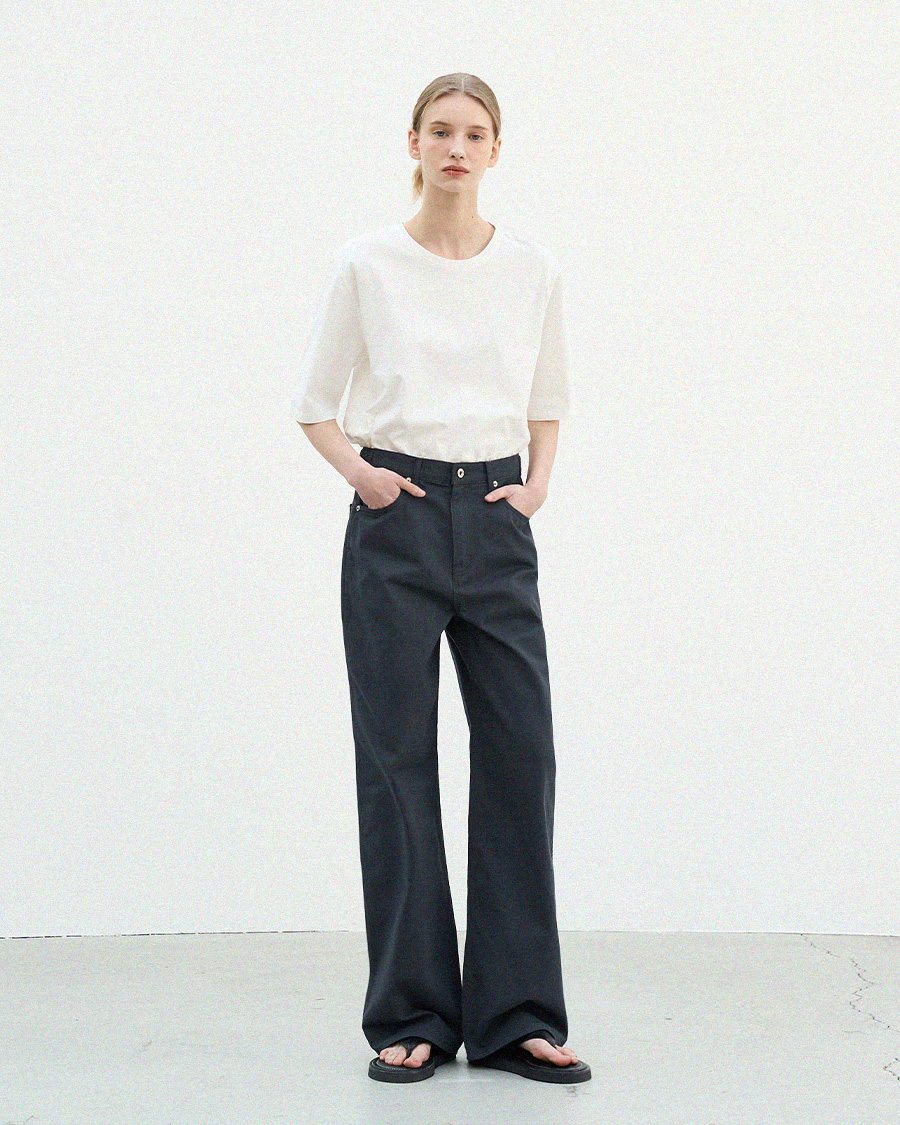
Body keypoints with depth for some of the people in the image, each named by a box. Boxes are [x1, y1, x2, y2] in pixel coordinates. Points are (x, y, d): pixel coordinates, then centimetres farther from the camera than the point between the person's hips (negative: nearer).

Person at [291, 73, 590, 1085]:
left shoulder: (534, 269, 6)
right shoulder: (366, 263, -1)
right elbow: (314, 401, 6)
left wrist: (538, 479, 3)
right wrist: (354, 469, -11)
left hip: (495, 523, 3)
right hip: (398, 520, -2)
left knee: (520, 757, 0)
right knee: (399, 763, 1)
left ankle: (515, 1015, 11)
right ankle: (410, 1015, 12)